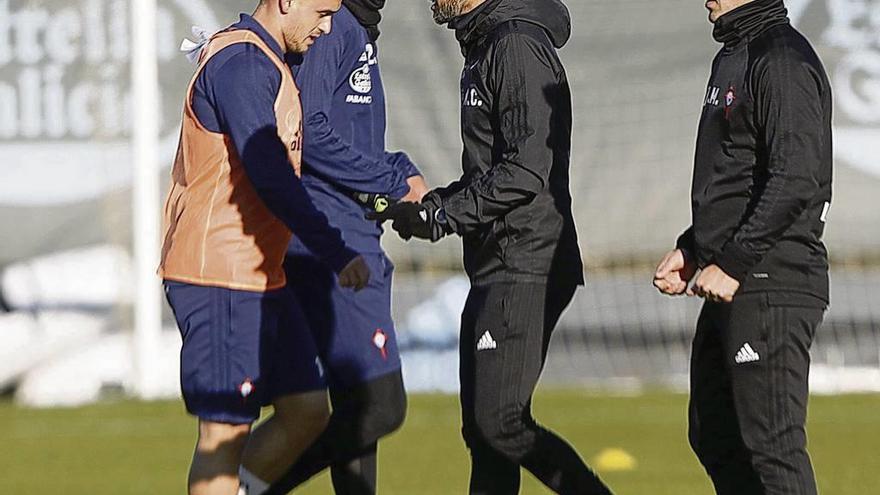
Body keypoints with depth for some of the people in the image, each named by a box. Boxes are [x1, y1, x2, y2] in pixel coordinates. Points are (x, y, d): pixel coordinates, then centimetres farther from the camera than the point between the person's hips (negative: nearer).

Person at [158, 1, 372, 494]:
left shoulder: (267, 64, 17)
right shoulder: (240, 64, -16)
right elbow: (270, 176, -23)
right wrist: (336, 252, -23)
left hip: (261, 278, 10)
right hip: (221, 279, -10)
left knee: (308, 411, 9)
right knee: (226, 430, -7)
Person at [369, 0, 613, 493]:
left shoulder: (518, 46, -14)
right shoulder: (485, 49, 19)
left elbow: (527, 170, -22)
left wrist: (442, 215, -18)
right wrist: (430, 204, 10)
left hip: (526, 271, -11)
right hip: (497, 269, 11)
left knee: (499, 421, -14)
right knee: (482, 428, 9)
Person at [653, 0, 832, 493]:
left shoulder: (782, 61, -15)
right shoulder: (734, 58, 18)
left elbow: (798, 180, -24)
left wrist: (733, 262, -23)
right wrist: (693, 249, 15)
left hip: (773, 287, -11)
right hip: (733, 286, 11)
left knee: (772, 444, -9)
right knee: (714, 438, 14)